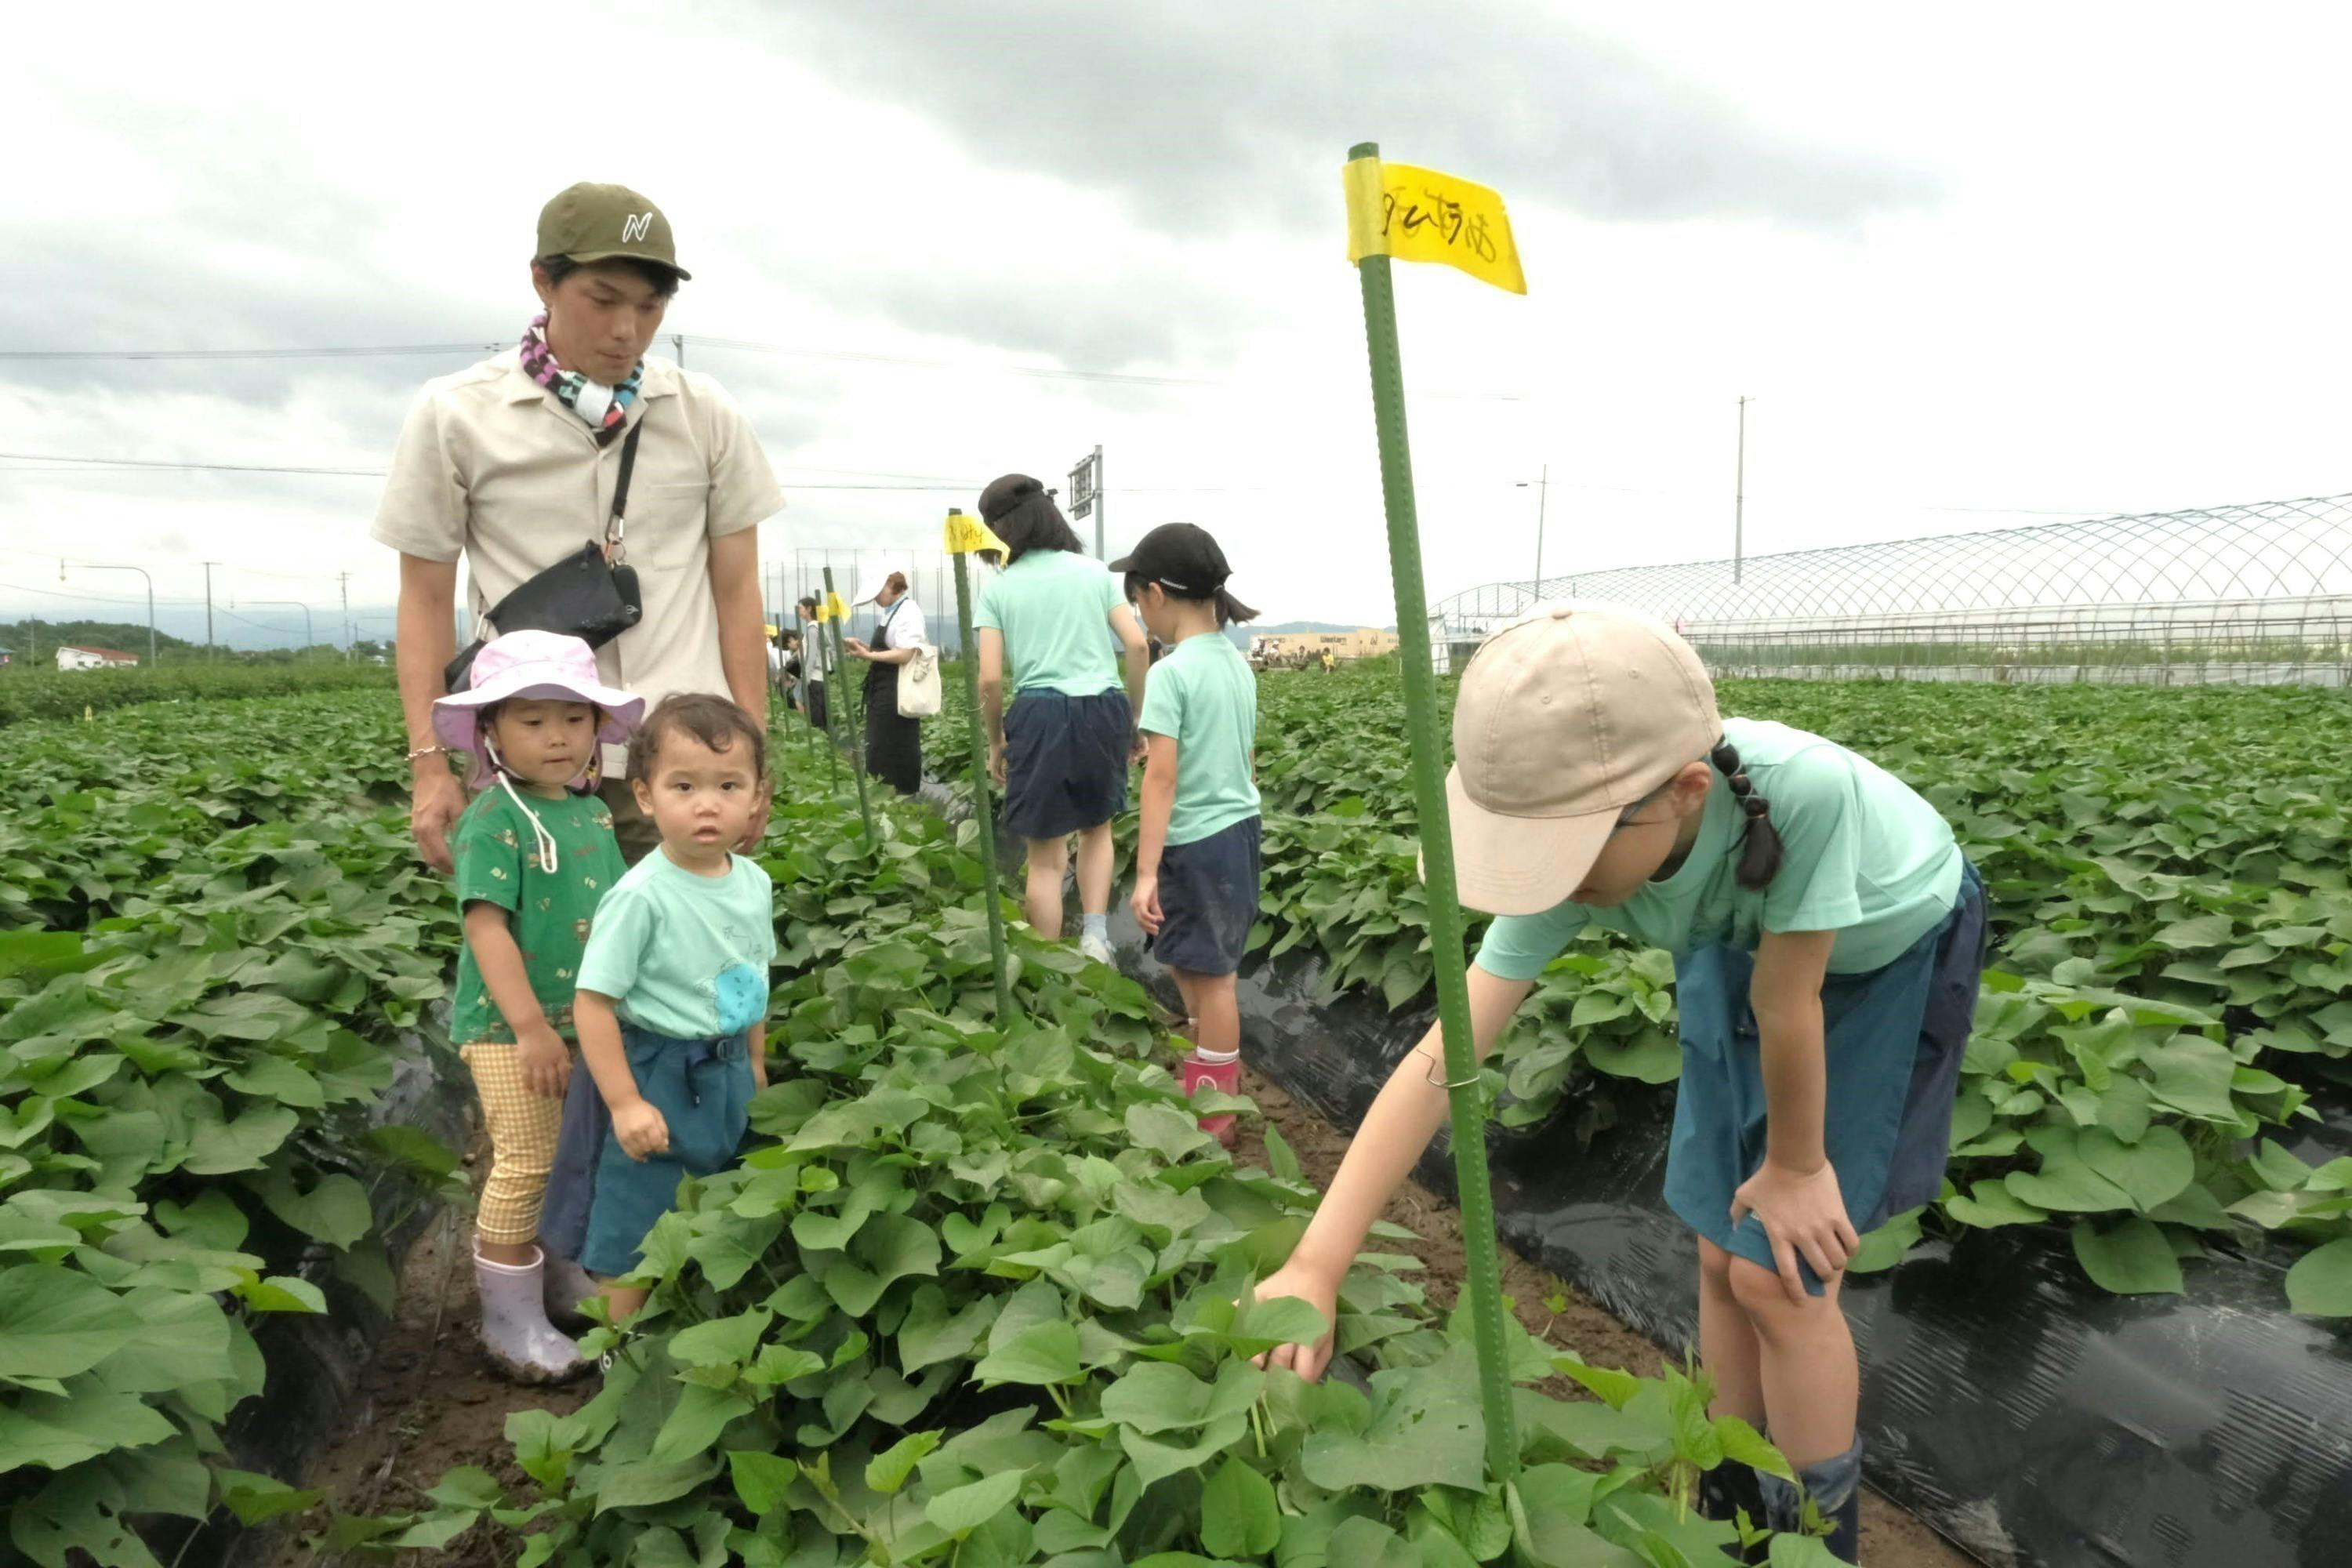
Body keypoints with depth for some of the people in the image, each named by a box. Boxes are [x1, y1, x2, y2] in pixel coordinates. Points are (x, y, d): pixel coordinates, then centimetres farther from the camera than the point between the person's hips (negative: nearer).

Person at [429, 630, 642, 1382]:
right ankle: (510, 1319, 12)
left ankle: (563, 1277, 36)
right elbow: (487, 925, -23)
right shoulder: (493, 820, -16)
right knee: (525, 1163, -3)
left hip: (586, 1020, 7)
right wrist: (531, 1026, -28)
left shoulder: (594, 815, 6)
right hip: (509, 1027, -7)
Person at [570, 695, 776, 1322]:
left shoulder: (755, 883, -3)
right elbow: (593, 1002, -20)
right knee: (634, 1231, 7)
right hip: (659, 1076, -6)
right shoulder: (641, 896, -23)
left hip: (729, 1074, 7)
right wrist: (625, 1103, -21)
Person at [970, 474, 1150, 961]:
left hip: (1042, 717, -2)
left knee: (1046, 855, 9)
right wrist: (1134, 719, 11)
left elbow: (990, 680, -3)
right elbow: (1138, 646, 1)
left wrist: (996, 742, 11)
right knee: (1096, 828, 24)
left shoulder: (997, 588, 3)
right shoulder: (1095, 572, 8)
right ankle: (1095, 934, 8)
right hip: (1103, 711, 2)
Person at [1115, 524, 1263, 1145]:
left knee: (1211, 973, 2)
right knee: (1203, 966, 20)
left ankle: (1215, 1112, 14)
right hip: (1239, 828, 8)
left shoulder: (1171, 673, -18)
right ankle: (1210, 1070, 35)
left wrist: (1146, 872, -19)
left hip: (1198, 840, -8)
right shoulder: (1238, 662, 7)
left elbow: (1162, 777, -21)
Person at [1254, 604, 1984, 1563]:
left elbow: (1786, 1004, -30)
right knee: (1723, 1254, 9)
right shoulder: (1576, 858, -30)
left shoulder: (1805, 792, -46)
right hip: (1744, 945, 4)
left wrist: (1796, 1165, -13)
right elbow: (1441, 1059, -32)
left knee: (1780, 1270, -5)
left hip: (1890, 952, -4)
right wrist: (1314, 1266, -35)